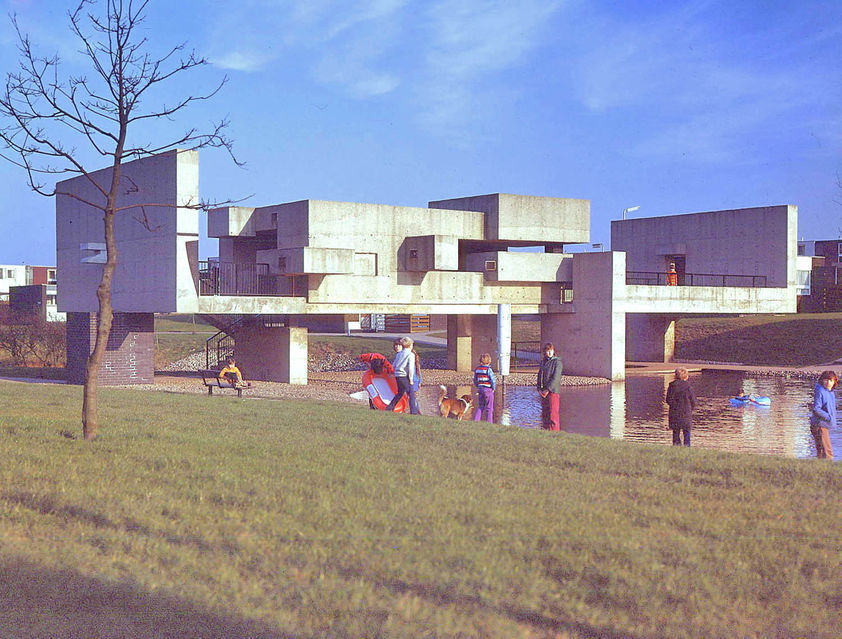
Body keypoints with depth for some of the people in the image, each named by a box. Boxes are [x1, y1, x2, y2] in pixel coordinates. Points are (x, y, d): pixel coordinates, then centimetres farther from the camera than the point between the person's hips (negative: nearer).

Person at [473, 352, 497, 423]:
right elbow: (493, 381, -17)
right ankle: (489, 423, 6)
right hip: (488, 390, -5)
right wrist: (493, 388, -2)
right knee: (489, 408, 4)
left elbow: (475, 381, 11)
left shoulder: (477, 369, 4)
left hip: (480, 390, 5)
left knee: (481, 407, 17)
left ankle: (476, 420, 10)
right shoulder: (488, 370, -15)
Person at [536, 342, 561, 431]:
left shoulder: (557, 362, -5)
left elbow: (555, 378, -12)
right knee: (544, 413, 9)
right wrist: (539, 388, 2)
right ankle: (545, 430, 15)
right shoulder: (543, 362, 15)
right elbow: (539, 375, 16)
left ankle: (554, 431, -6)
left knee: (553, 412, -8)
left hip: (553, 390, -6)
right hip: (543, 391, 7)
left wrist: (548, 389, -15)